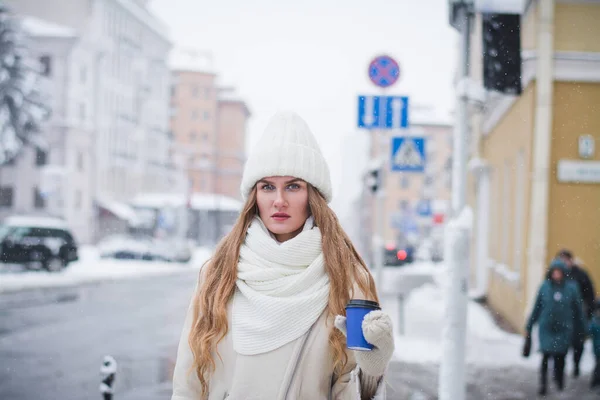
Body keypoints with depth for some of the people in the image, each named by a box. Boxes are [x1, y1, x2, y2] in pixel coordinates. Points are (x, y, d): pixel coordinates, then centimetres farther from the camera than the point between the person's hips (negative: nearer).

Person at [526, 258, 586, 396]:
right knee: (546, 357, -8)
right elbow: (537, 307, 6)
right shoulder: (545, 287, -1)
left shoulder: (571, 288, -3)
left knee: (560, 358, 5)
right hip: (546, 329, 0)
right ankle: (543, 384, 5)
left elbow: (578, 309, 5)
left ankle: (559, 381, 31)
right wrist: (529, 326, 9)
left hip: (564, 329, 0)